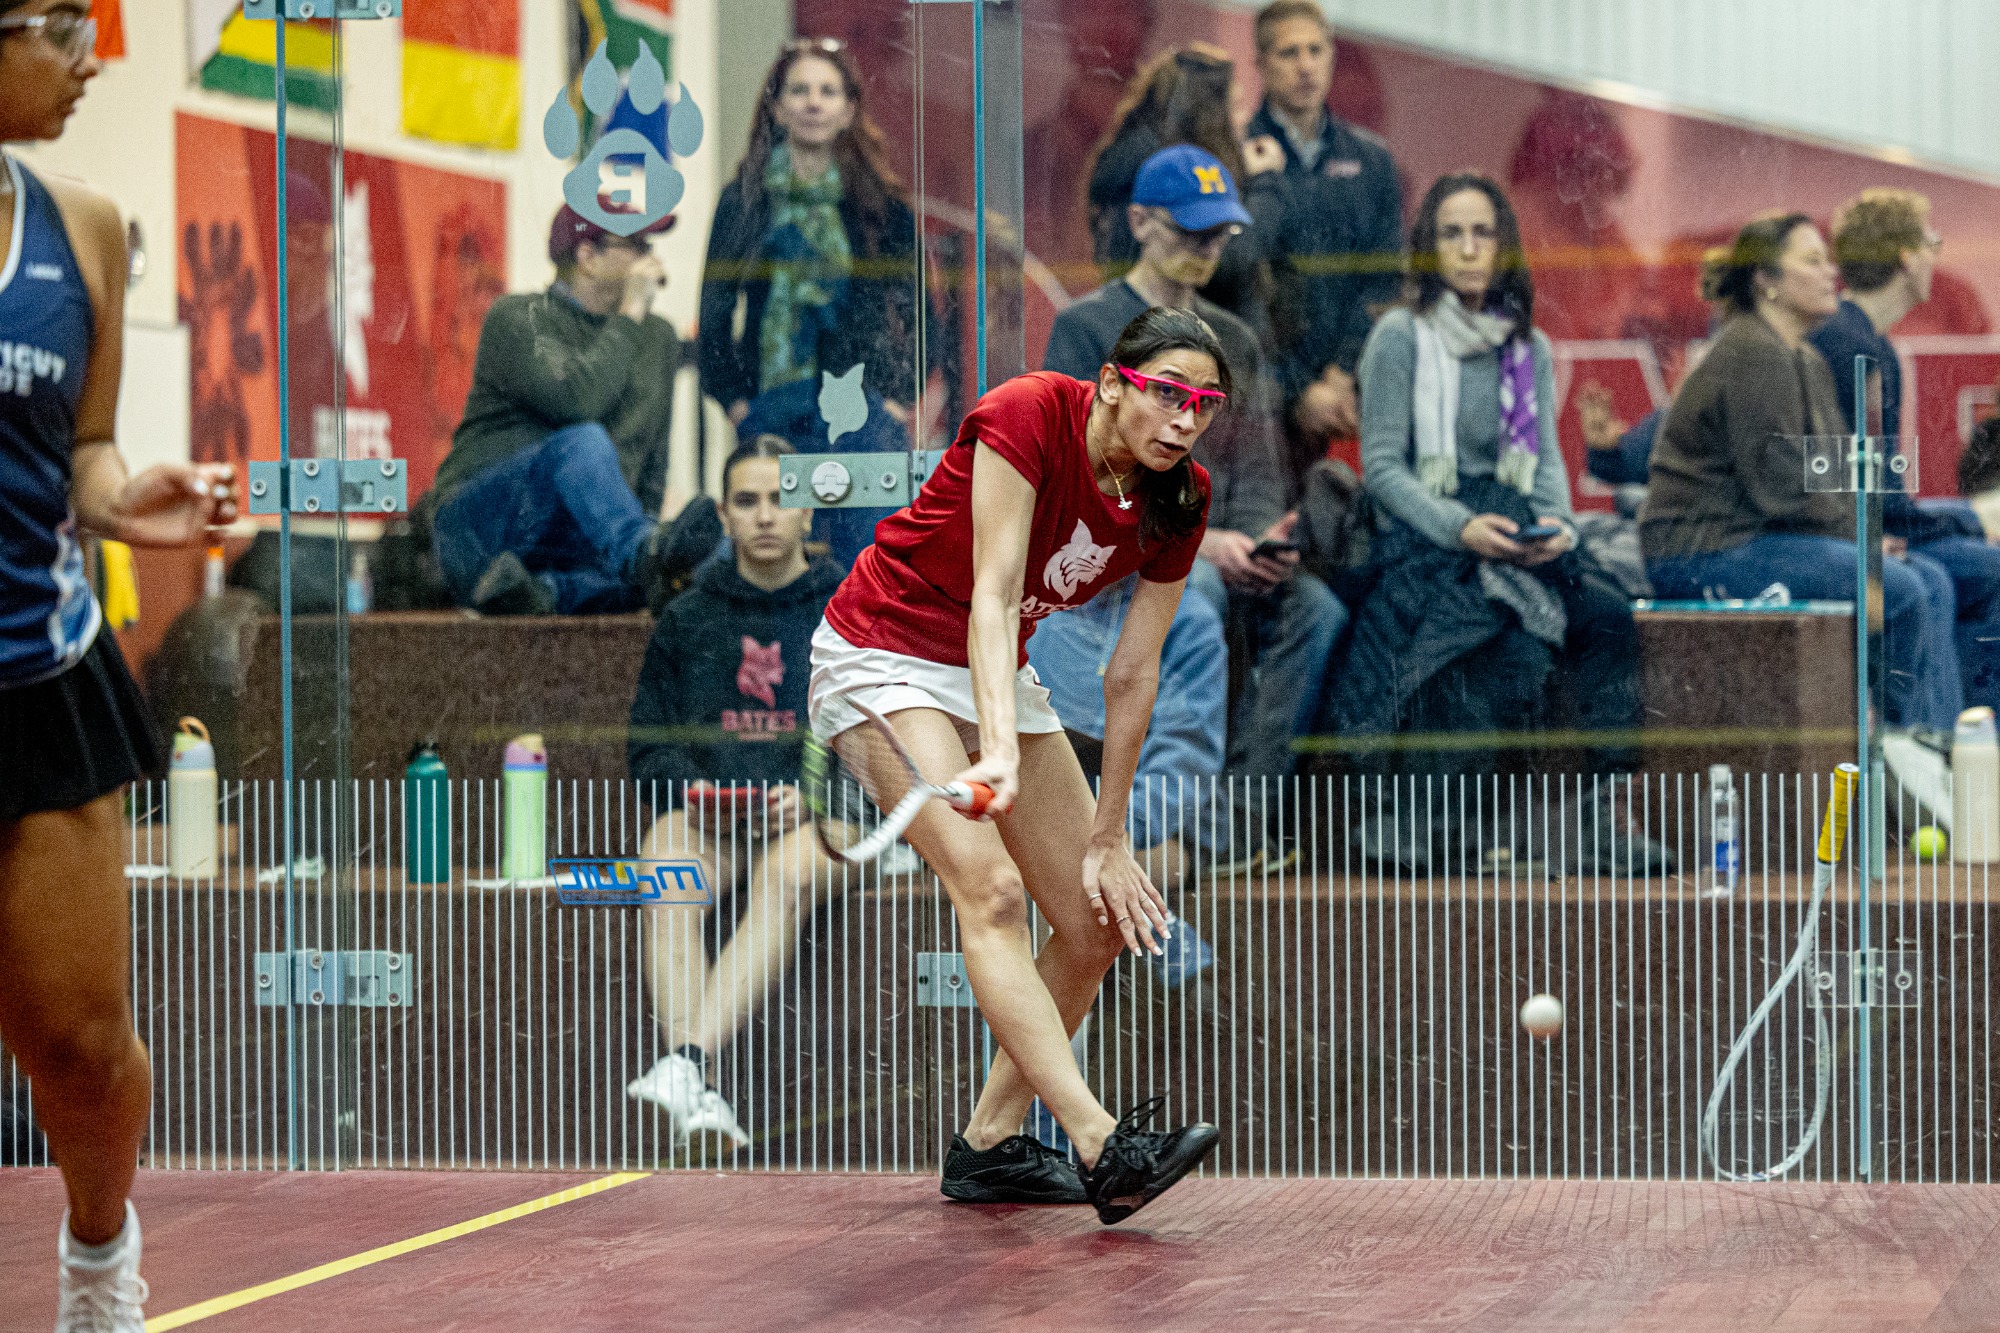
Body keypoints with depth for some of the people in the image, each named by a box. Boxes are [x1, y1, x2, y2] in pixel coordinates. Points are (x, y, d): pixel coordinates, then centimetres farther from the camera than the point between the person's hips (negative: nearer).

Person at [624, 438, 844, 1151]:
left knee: (786, 874, -39)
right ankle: (695, 1092, -49)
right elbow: (649, 740, 16)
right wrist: (691, 788, -6)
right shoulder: (686, 620, 19)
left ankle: (685, 1062, -54)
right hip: (706, 814, 2)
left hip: (820, 820, -2)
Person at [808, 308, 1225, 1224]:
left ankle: (988, 1145, 15)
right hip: (883, 657, -7)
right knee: (989, 888, -25)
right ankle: (1101, 1148, -36)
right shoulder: (1027, 417, -25)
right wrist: (998, 746, -44)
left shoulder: (1178, 503, -7)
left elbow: (1130, 677, -3)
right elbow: (992, 595, -32)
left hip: (998, 673, 7)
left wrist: (1105, 842, -2)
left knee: (1101, 923, 2)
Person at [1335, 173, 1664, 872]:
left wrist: (1557, 521, -9)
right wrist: (1461, 527, -20)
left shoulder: (1528, 348, 14)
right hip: (1421, 539, -5)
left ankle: (1614, 814, -22)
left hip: (1512, 533, 5)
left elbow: (1546, 456, 13)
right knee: (1523, 648, -29)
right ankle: (1412, 813, -14)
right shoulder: (1401, 337, -2)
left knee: (1604, 612, -22)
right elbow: (1381, 465, -7)